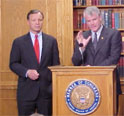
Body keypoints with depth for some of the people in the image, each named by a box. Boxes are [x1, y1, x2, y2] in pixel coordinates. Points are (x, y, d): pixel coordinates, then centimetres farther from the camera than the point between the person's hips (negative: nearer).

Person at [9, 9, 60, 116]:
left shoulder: (51, 41, 8)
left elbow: (56, 64, 9)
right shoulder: (18, 42, 4)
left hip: (46, 89, 1)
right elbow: (13, 64, 3)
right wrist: (27, 72, -14)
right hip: (26, 90, -1)